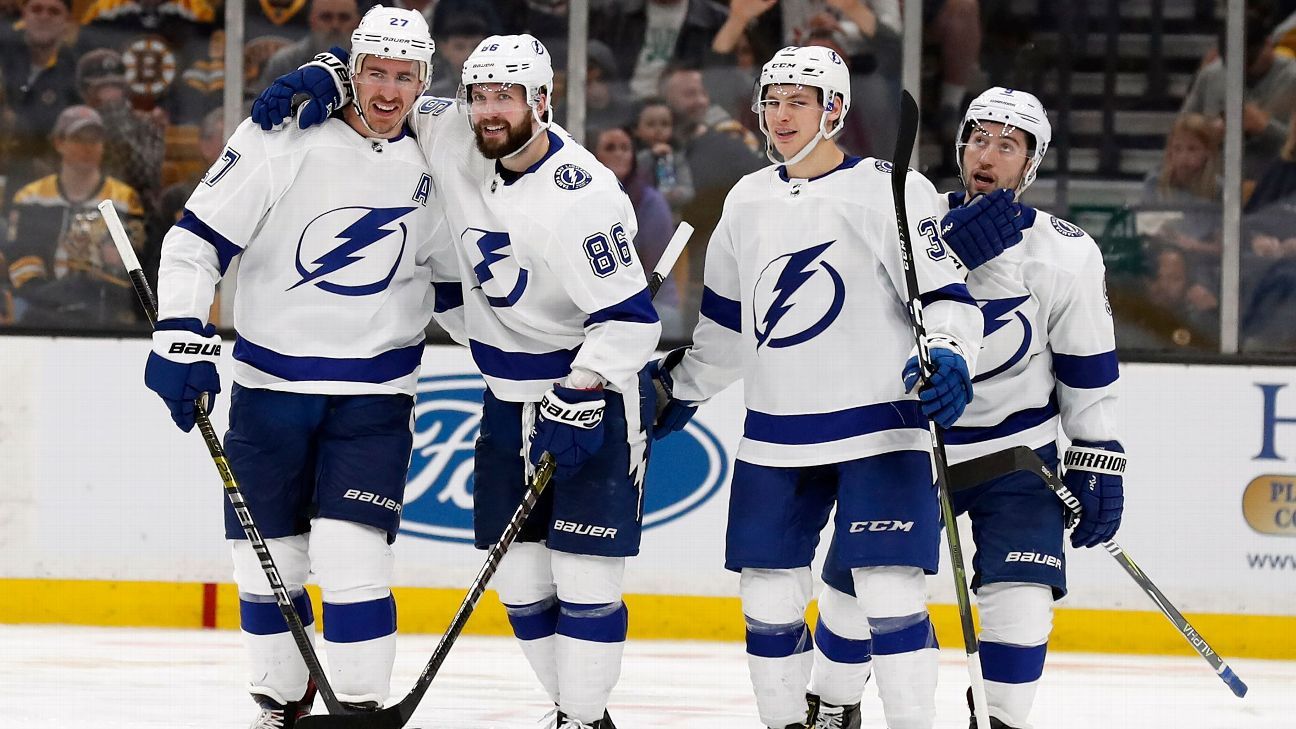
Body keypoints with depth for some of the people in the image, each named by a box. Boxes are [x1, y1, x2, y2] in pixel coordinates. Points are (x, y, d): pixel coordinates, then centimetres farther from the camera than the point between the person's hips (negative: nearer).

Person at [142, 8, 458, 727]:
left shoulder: (434, 163, -1)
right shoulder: (283, 139, -10)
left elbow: (454, 263, 15)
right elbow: (196, 237, -9)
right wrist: (180, 334, -17)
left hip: (374, 395, 0)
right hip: (269, 384, 0)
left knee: (350, 554, -13)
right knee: (267, 555, 7)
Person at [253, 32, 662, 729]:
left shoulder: (584, 195, -24)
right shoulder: (456, 143, -4)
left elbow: (629, 318, -23)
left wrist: (579, 397, -30)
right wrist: (324, 78, -7)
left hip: (594, 395, -7)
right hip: (509, 402, 7)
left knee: (585, 579, -9)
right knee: (520, 580, 8)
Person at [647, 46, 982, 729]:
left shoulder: (891, 190, -6)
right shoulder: (747, 201, 12)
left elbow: (946, 296, -9)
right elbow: (727, 319, 24)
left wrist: (948, 358, -27)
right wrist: (681, 386, 29)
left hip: (880, 430, -5)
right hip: (775, 437, 6)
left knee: (890, 596, -11)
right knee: (767, 596, 6)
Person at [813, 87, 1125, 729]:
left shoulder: (1067, 255, -8)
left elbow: (1089, 371, -2)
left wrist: (1097, 466, -4)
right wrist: (951, 245, -37)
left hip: (1017, 456, -1)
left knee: (1020, 595, -16)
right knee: (854, 580, 4)